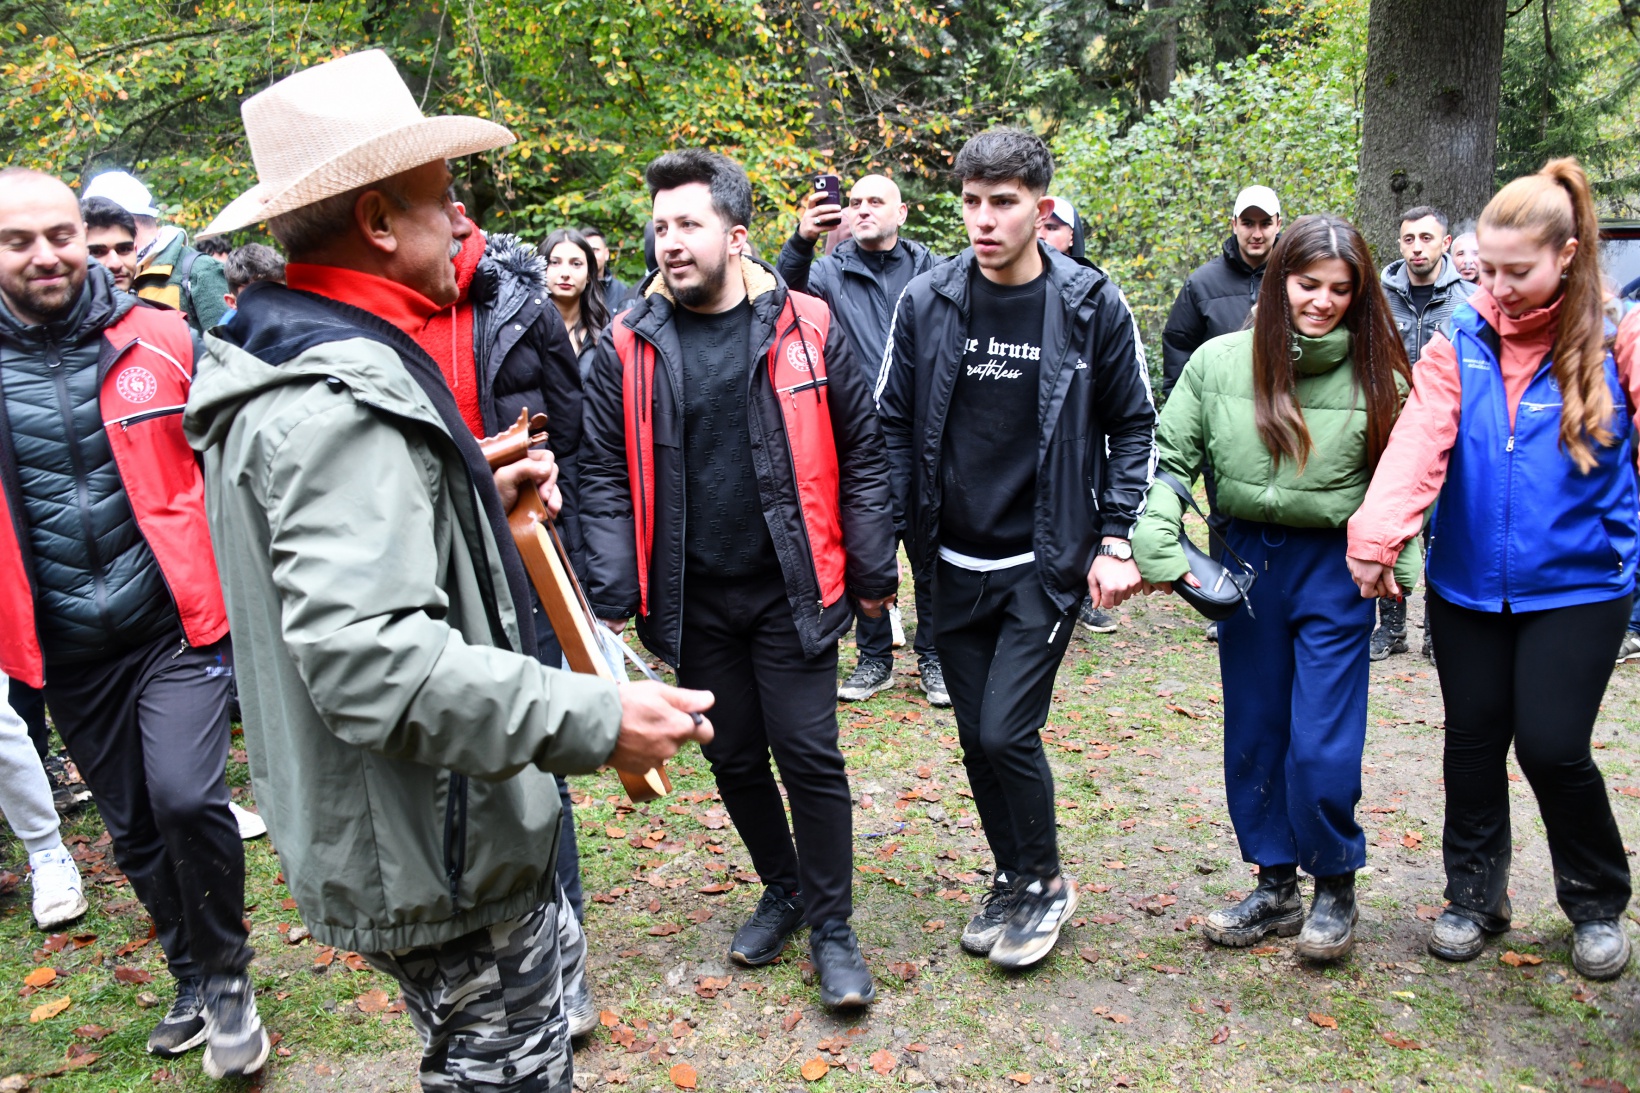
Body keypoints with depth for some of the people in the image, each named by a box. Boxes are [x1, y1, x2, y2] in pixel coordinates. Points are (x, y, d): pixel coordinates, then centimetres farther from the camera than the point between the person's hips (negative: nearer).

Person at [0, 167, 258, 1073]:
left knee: (185, 797, -18)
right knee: (135, 831, 14)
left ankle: (226, 976, 8)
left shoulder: (160, 341, -3)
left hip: (177, 622, -3)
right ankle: (194, 982, 36)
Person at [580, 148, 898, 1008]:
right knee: (734, 759, 15)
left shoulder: (806, 328, -4)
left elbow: (861, 457, 0)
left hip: (790, 591, -2)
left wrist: (873, 572, -1)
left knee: (809, 757, 2)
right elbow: (604, 478, 1)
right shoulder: (628, 346, 0)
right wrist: (614, 596, -5)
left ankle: (831, 928, 20)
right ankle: (783, 889, 38)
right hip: (692, 600, 3)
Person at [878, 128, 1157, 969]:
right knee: (977, 739, 11)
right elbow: (894, 424, 6)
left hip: (1047, 562, -3)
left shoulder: (1092, 305, -5)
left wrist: (1116, 539, -5)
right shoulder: (926, 300, -1)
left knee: (1008, 732, -8)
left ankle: (1045, 884, 18)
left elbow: (1132, 426, 3)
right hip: (955, 564, 3)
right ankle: (1012, 880, 33)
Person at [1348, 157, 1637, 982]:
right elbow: (1417, 446, -16)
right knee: (1474, 739, 11)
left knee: (1552, 747, -3)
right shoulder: (1458, 346, -2)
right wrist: (1376, 538, -29)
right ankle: (1474, 895, 30)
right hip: (1468, 584, 2)